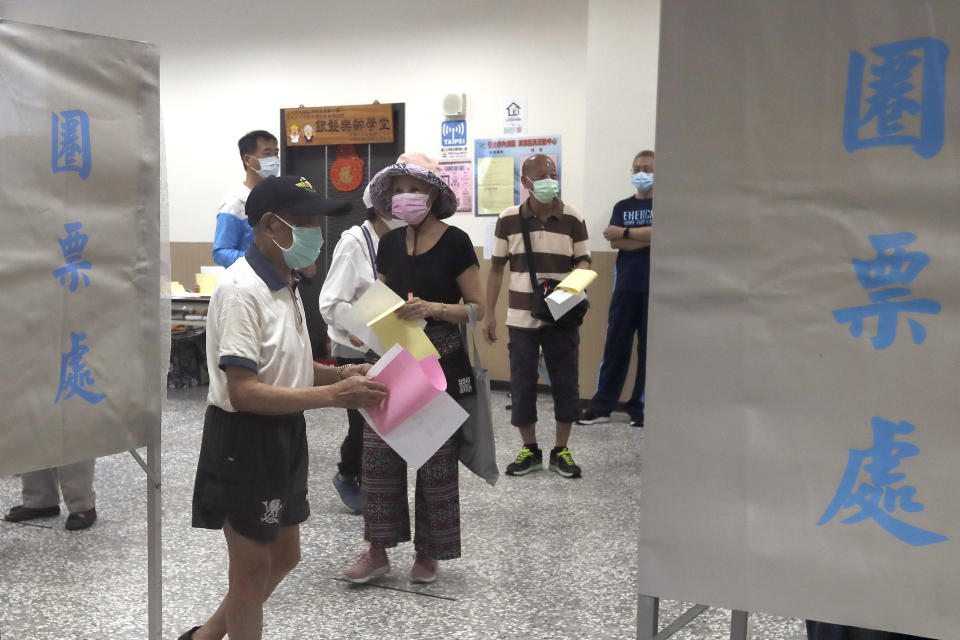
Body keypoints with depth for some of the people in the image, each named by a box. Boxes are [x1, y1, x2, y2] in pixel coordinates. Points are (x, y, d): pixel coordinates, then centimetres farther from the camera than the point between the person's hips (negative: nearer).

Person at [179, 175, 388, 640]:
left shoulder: (285, 284, 9)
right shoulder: (242, 290, -21)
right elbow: (244, 393, -27)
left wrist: (340, 374, 1)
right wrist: (333, 395, -27)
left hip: (283, 436, 10)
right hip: (245, 440, -10)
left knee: (284, 556, 21)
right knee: (253, 570, 6)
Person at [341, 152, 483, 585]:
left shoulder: (454, 242, -6)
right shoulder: (390, 243, 10)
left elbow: (476, 307, -6)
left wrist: (433, 308, -21)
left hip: (439, 360, -5)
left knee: (435, 458, 3)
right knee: (377, 451, 0)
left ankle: (429, 553, 18)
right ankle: (377, 550, 11)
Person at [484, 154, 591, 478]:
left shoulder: (573, 218, -3)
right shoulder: (508, 219, -1)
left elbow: (583, 260, 4)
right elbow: (496, 268, 5)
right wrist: (489, 314, 4)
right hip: (521, 317, 0)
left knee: (566, 383, 5)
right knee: (521, 385, 5)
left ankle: (561, 450, 19)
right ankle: (529, 450, 20)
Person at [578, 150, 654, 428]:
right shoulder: (622, 206, 13)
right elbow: (615, 243, -1)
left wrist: (625, 232, -8)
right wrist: (647, 238, -12)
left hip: (655, 287, -2)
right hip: (626, 286, 3)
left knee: (649, 348, 1)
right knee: (615, 345, 2)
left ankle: (640, 408, 9)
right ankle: (601, 407, 6)